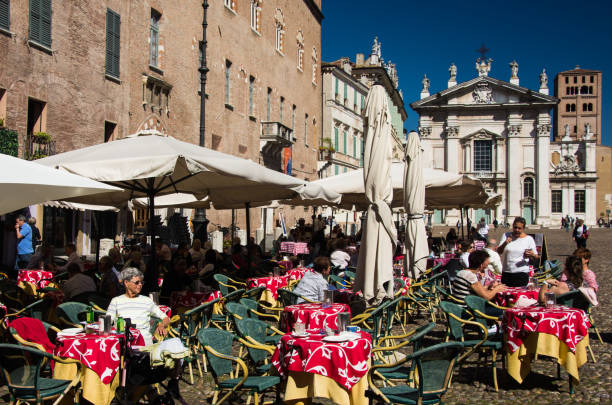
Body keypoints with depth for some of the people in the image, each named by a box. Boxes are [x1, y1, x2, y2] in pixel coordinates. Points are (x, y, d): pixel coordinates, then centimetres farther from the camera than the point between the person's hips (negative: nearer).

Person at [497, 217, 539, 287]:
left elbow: (536, 257, 4)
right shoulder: (506, 235, 5)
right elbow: (499, 252, -2)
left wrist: (532, 255, -19)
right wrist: (504, 244, -21)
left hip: (521, 273, -2)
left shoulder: (529, 239, 0)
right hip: (506, 273, 2)